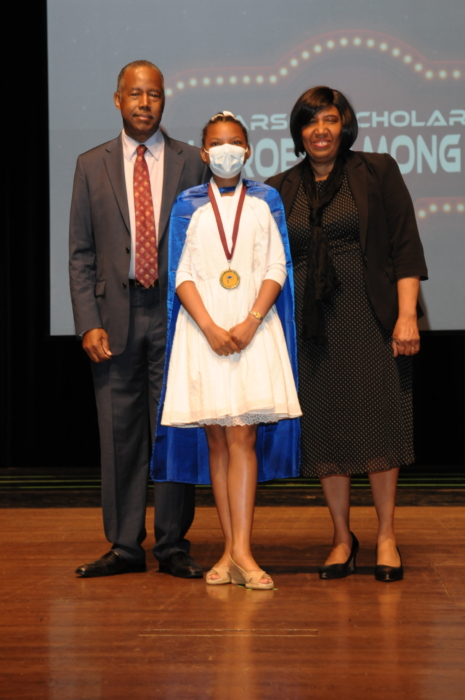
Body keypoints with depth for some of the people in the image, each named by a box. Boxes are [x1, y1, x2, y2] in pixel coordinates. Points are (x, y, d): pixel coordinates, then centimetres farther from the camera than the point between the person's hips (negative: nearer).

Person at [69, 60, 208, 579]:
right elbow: (81, 253, 7)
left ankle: (173, 546, 10)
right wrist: (88, 322, -3)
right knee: (119, 433, 4)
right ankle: (124, 545, 13)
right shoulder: (92, 166, 9)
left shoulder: (191, 163, 6)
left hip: (173, 310, -1)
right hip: (115, 315, 1)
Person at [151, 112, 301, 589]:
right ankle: (231, 550, 6)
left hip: (254, 329, -1)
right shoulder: (188, 205, 9)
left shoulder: (266, 202, 9)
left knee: (242, 437, -10)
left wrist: (250, 323, -12)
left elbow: (277, 269, 2)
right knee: (216, 441, 2)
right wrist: (210, 328, -11)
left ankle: (240, 551, -14)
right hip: (203, 329, 1)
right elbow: (182, 274, 2)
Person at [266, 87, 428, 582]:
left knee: (378, 423, -3)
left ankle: (386, 538, 8)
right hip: (311, 323, 3)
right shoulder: (280, 190, 11)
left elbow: (405, 247, -2)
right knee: (325, 429, 4)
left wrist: (407, 315, -10)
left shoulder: (377, 173, 3)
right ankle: (342, 538, 16)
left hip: (369, 315, -2)